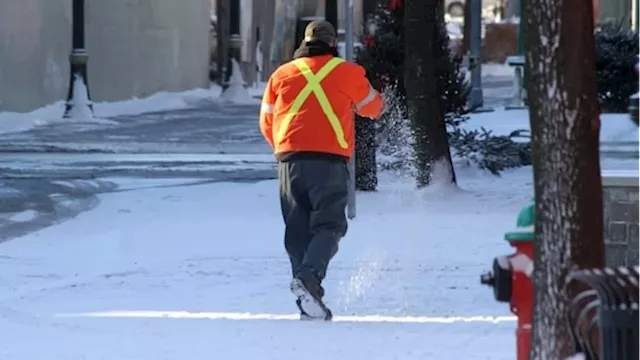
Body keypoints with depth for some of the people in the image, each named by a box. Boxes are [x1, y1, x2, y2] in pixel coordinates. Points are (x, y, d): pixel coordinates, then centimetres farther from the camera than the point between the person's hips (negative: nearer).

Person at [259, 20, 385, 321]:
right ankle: (309, 276, -29)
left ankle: (308, 301, 1)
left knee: (297, 231, 8)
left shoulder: (281, 75, 14)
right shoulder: (347, 73, 8)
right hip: (330, 160, -3)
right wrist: (349, 100, 46)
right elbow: (373, 108, 24)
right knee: (328, 226, -2)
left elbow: (267, 123, 17)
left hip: (290, 160, 3)